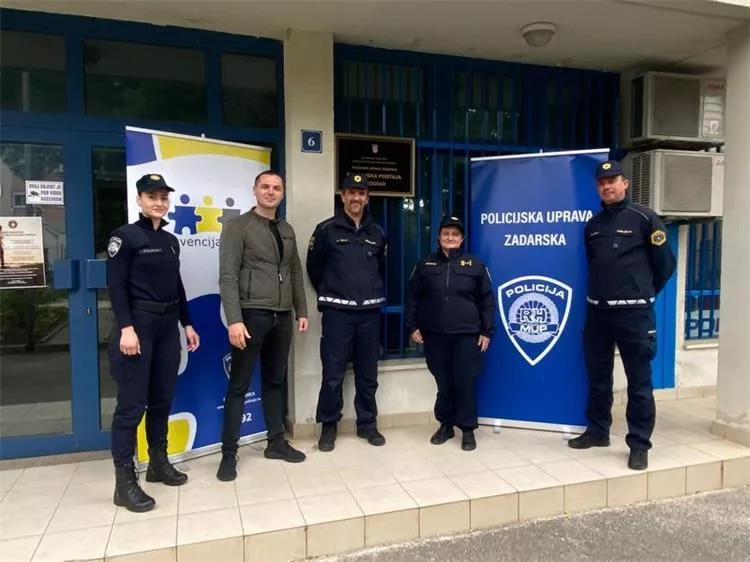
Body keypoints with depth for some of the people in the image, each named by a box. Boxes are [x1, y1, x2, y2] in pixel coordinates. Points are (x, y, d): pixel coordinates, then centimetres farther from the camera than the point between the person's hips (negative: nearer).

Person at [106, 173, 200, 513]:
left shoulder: (170, 240, 16)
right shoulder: (125, 236, -4)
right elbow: (116, 285, -12)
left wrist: (187, 324, 15)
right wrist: (126, 328, -21)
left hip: (168, 326, 7)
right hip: (139, 324, -7)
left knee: (162, 400, 13)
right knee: (132, 404, -5)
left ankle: (158, 463, 26)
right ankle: (124, 481, 3)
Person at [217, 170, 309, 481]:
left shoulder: (287, 230, 14)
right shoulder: (238, 226, -5)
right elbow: (228, 276, -12)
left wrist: (301, 310, 12)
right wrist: (234, 319, -20)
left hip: (282, 316, 6)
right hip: (251, 315, -6)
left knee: (275, 382, 15)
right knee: (239, 385, 2)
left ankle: (276, 442, 27)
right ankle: (229, 453, 12)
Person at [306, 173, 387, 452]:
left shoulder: (377, 233, 9)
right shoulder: (327, 229, -2)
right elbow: (313, 267, 6)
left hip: (370, 312, 4)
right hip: (337, 312, -3)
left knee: (368, 374, 11)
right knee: (333, 374, 0)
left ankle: (367, 424, 25)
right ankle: (328, 426, 16)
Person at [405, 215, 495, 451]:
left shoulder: (475, 264, 4)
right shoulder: (425, 264, 8)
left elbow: (487, 300, 5)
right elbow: (412, 297, 10)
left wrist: (487, 331, 0)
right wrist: (412, 326, 4)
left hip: (467, 335, -1)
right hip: (435, 335, 2)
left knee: (466, 383, 1)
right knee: (443, 383, 10)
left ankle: (468, 429, 14)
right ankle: (445, 424, 25)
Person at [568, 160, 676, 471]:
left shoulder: (644, 218, -5)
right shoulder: (593, 225, 11)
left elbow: (665, 263, -1)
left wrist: (644, 293, 7)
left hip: (633, 313, -5)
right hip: (597, 311, 5)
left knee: (639, 382, 2)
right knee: (597, 377, 13)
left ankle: (639, 444, 12)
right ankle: (597, 431, 28)